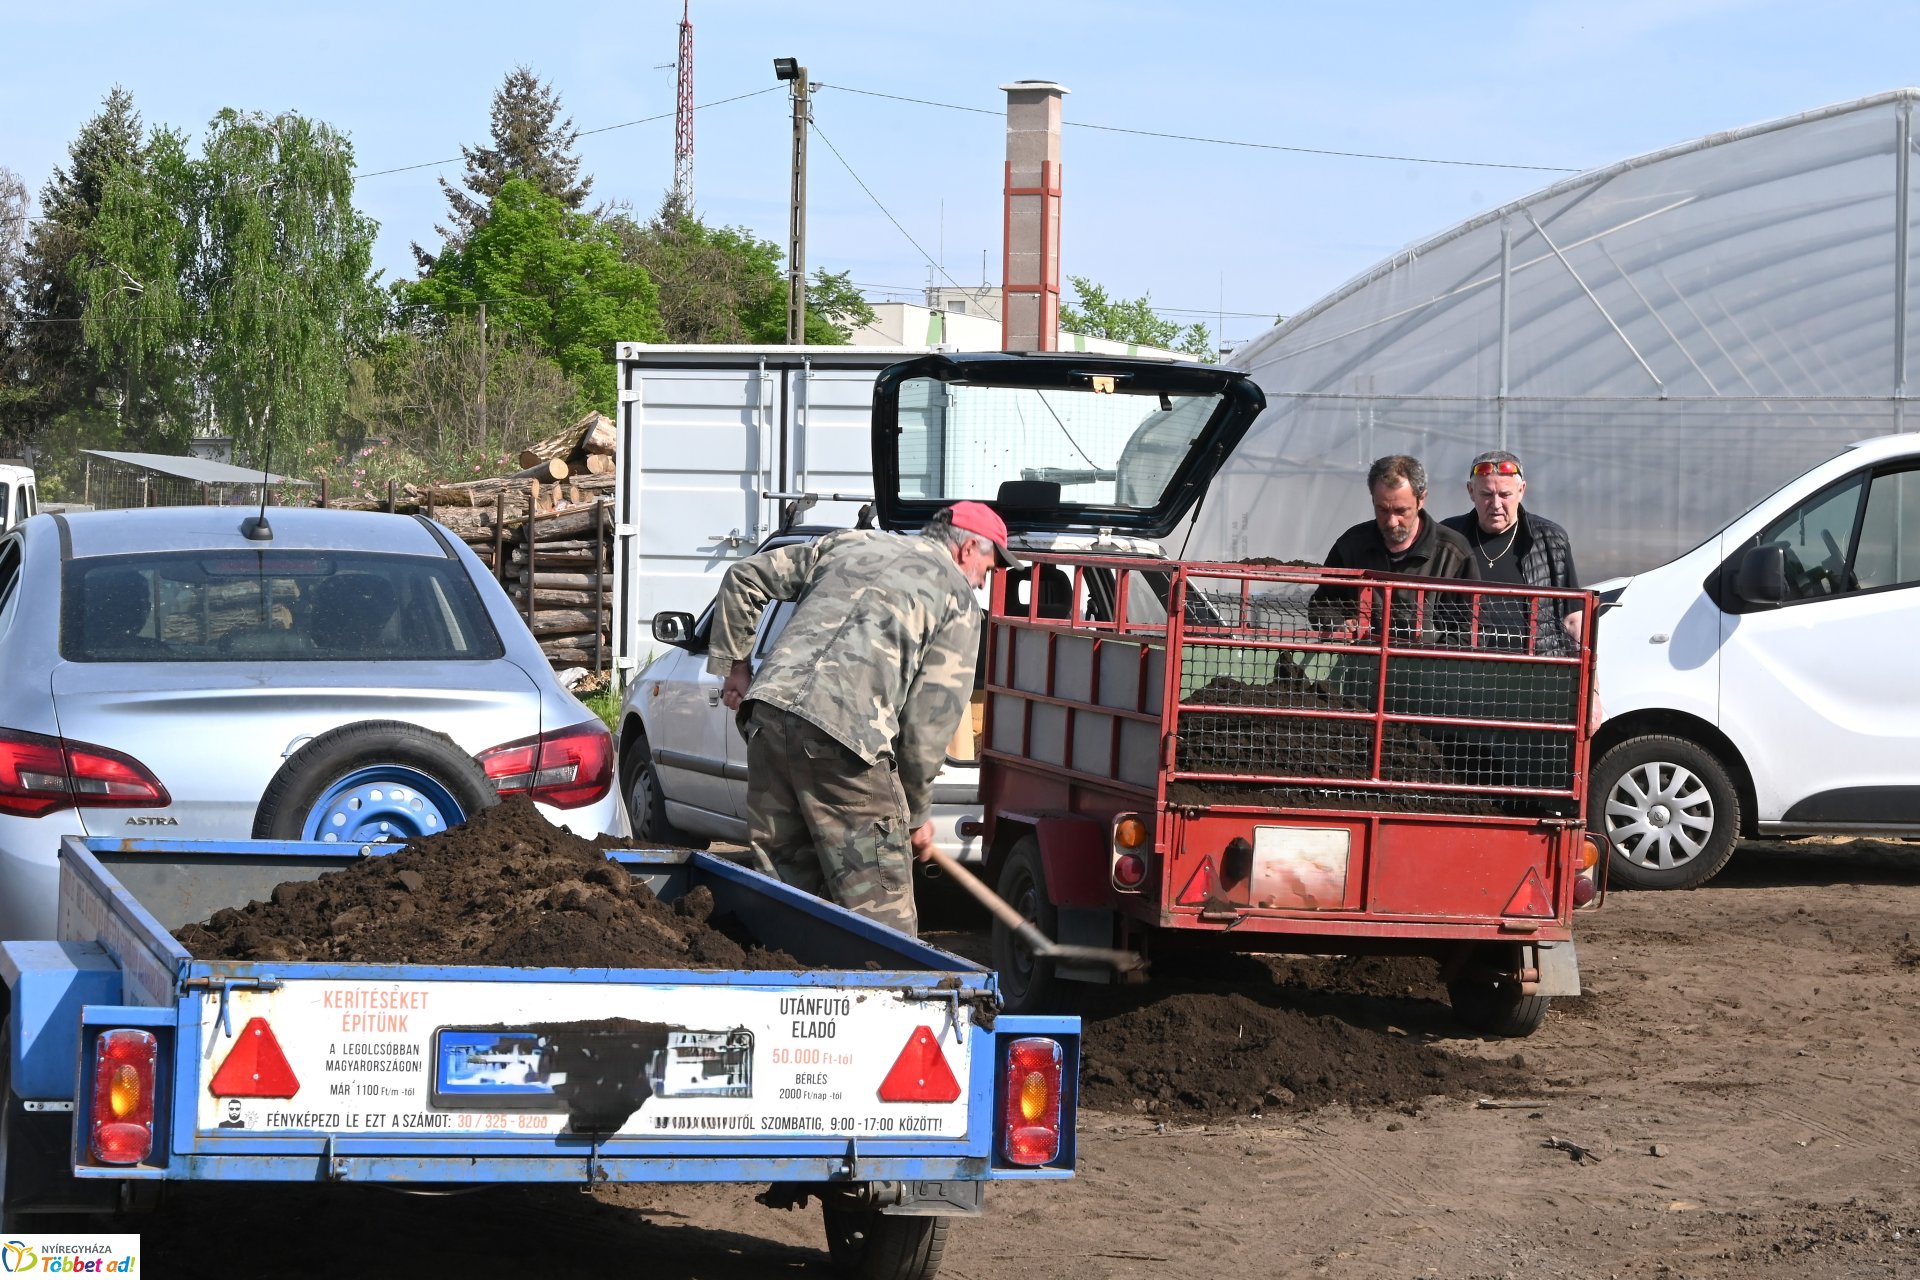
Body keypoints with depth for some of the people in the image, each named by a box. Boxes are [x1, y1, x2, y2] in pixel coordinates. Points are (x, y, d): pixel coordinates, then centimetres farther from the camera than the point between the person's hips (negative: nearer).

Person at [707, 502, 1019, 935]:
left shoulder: (851, 543, 25)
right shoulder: (959, 597, 10)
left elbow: (744, 578, 22)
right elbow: (930, 719, 4)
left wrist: (734, 664, 29)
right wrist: (917, 812, 13)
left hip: (769, 718, 6)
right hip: (846, 736, -6)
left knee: (785, 894, 14)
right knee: (882, 913, -3)